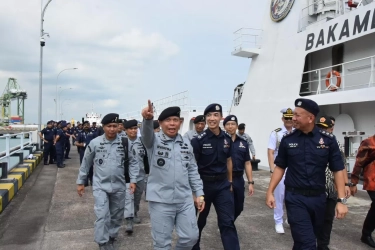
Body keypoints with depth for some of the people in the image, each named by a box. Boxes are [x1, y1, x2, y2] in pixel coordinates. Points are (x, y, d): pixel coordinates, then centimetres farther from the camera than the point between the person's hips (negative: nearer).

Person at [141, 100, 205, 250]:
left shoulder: (186, 144, 8)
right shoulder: (154, 141, -5)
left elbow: (192, 170, 12)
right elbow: (146, 134, -29)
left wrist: (199, 193, 7)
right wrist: (148, 119, -51)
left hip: (185, 200, 4)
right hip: (160, 201, -3)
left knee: (190, 237, 11)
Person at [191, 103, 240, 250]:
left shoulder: (227, 139, 2)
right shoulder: (198, 140, -12)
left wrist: (230, 182, 14)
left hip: (222, 184, 3)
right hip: (204, 183, -3)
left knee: (228, 221, 2)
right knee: (200, 220, 14)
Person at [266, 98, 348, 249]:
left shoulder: (328, 140, -5)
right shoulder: (288, 139, -2)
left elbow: (338, 170, -2)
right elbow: (280, 167, 4)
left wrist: (341, 200, -8)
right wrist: (270, 192, -1)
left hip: (318, 197, 2)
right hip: (295, 198, -1)